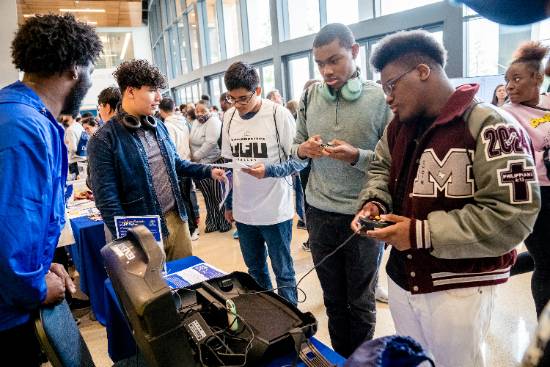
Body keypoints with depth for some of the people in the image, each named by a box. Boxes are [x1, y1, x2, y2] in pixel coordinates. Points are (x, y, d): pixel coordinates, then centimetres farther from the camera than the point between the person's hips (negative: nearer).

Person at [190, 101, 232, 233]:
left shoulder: (213, 121, -13)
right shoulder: (195, 123, 12)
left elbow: (210, 143, -22)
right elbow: (192, 141, 16)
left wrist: (195, 156, -14)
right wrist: (192, 156, 1)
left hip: (213, 163, -7)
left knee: (218, 195, 3)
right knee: (207, 196, 14)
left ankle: (224, 222, 18)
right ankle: (212, 222, 28)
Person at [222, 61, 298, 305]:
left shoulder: (279, 114, -12)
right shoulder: (229, 117, 4)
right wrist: (229, 204, 15)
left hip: (276, 210, -5)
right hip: (243, 210, 5)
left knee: (283, 272, 10)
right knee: (255, 270, 21)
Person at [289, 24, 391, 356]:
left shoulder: (381, 97, -9)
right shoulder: (310, 95, 3)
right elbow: (296, 147, 11)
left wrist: (356, 157, -24)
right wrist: (303, 150, -12)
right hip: (319, 214, 4)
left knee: (361, 303, 15)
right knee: (333, 299, 20)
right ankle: (340, 360, 40)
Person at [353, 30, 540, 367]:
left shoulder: (490, 127, -19)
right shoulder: (399, 126, 5)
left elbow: (512, 216, -23)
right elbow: (381, 169, 17)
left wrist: (423, 234, -26)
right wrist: (374, 202, -6)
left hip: (458, 289, -6)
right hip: (400, 279, 7)